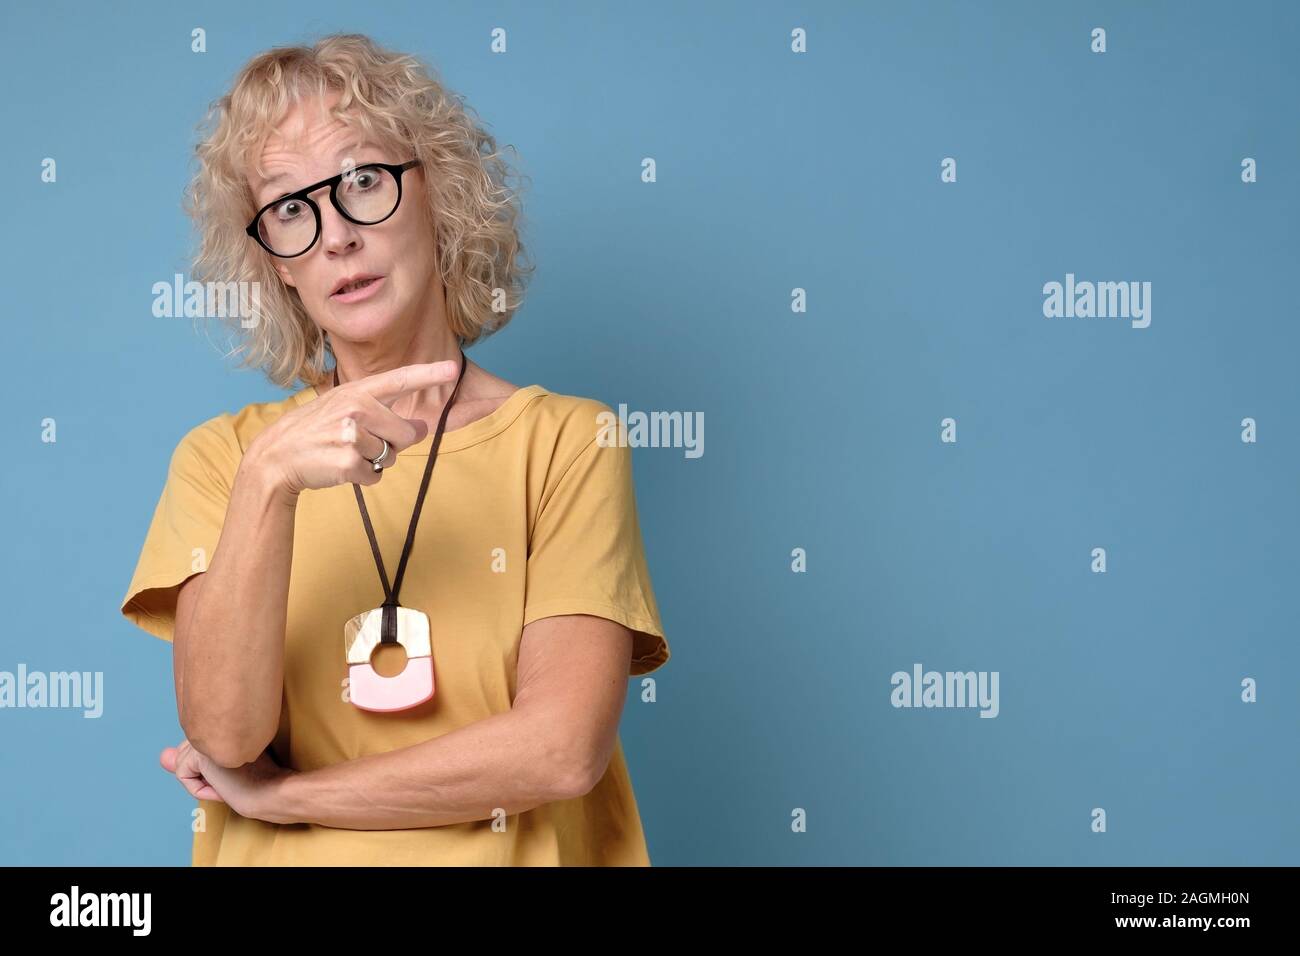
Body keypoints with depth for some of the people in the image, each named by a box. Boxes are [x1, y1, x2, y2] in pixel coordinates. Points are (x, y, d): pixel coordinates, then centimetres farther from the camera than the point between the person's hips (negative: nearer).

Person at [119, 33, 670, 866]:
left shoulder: (568, 442, -2)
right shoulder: (222, 456, 4)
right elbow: (225, 737, -8)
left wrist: (279, 795, -6)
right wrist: (270, 484, -19)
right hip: (272, 856, 2)